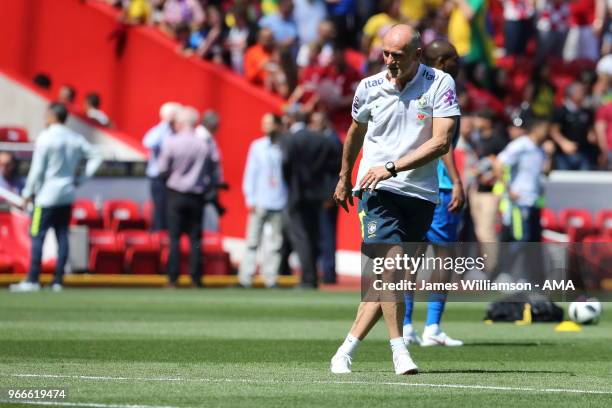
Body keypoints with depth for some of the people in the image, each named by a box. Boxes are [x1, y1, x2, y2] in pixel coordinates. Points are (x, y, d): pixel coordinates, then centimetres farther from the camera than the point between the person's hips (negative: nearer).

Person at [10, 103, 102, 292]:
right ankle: (58, 280, 7)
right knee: (62, 236, 8)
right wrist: (80, 179, 9)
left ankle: (32, 280, -7)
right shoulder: (76, 139, 7)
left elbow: (37, 169, -12)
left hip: (47, 194, -6)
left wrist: (28, 193, -3)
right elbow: (96, 157, 9)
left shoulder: (45, 138, -11)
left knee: (37, 235, -4)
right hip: (67, 193, 6)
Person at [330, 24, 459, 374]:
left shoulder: (440, 84, -5)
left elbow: (441, 142, -13)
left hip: (421, 193, 0)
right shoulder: (369, 88, 2)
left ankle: (347, 349, 10)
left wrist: (391, 167, -19)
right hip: (377, 189, 0)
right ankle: (399, 350, -18)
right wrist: (344, 178, 32)